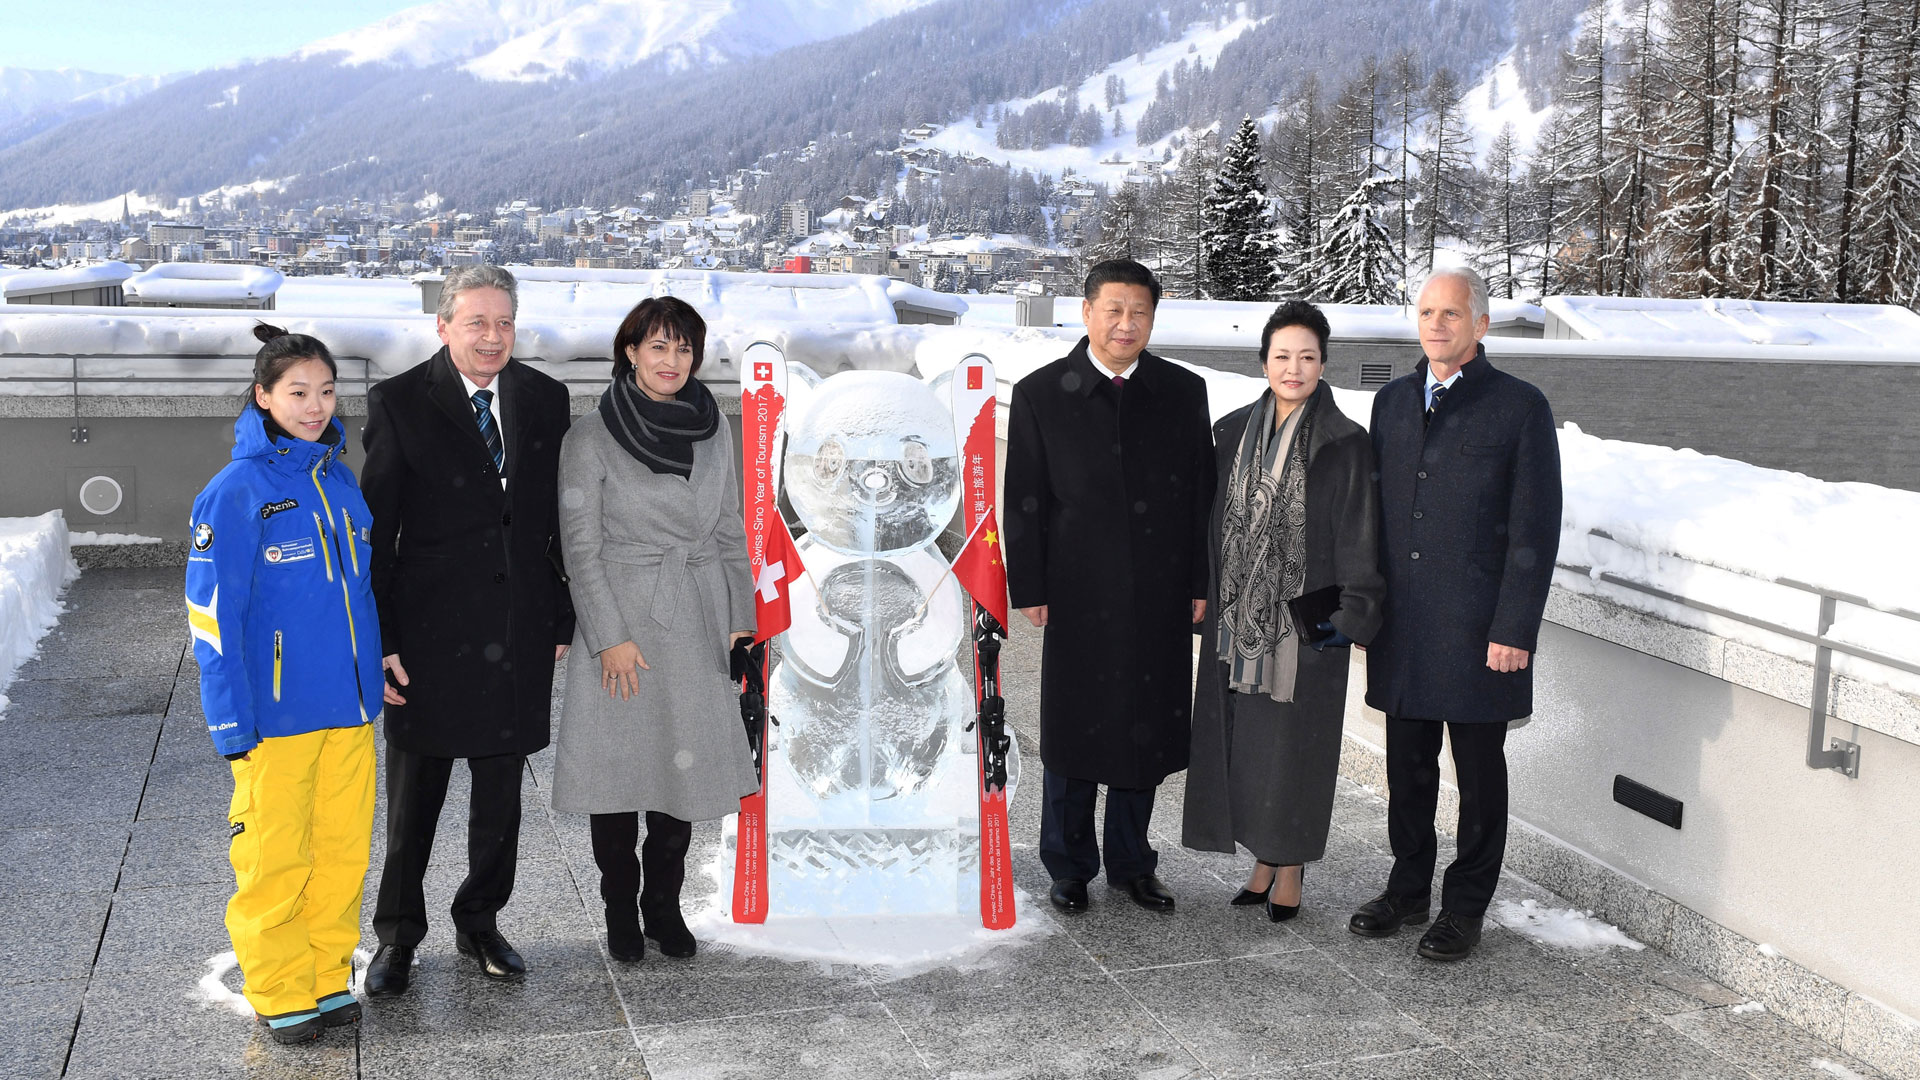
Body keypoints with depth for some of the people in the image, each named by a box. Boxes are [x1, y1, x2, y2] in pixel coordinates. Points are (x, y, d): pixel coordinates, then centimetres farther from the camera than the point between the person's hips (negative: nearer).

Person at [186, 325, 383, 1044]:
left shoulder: (340, 480, 8)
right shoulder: (236, 492, -10)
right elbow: (213, 614, -10)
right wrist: (231, 721, -12)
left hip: (349, 707, 6)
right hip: (275, 713, -5)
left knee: (343, 849, 11)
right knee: (275, 858, 3)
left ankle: (329, 979, 25)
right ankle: (281, 996, 17)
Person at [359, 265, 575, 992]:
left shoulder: (545, 400, 5)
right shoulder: (399, 403, -5)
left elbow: (560, 517, 9)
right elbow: (377, 530, -6)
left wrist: (562, 619, 7)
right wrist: (380, 638, -10)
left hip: (518, 634, 3)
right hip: (430, 634, -3)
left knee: (501, 794, 14)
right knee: (412, 797, 8)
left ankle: (480, 922, 32)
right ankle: (398, 936, 25)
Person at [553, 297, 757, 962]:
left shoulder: (712, 429, 7)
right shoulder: (591, 438, -5)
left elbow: (731, 532, 11)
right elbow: (581, 546, -7)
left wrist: (740, 620, 7)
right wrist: (610, 637, -12)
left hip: (696, 629, 3)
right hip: (624, 622, -3)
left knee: (684, 765, 6)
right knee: (619, 769, 2)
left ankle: (664, 903, 21)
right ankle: (621, 910, 17)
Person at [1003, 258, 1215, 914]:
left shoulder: (1184, 393, 5)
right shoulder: (1040, 395, -1)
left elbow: (1202, 494, 7)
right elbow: (1023, 502, -1)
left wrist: (1200, 584, 3)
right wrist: (1029, 589, -4)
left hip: (1161, 598, 2)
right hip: (1078, 596, -2)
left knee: (1144, 731, 11)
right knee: (1073, 735, 8)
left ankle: (1131, 864, 27)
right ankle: (1070, 867, 23)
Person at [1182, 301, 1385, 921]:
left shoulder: (1345, 443, -6)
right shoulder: (1234, 432, 6)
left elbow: (1358, 535, -8)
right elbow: (1216, 518, 10)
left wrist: (1355, 615, -13)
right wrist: (1205, 594, 8)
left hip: (1305, 616, -4)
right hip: (1239, 613, 4)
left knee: (1293, 740, 4)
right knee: (1242, 736, 9)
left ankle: (1291, 869, 20)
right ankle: (1264, 859, 24)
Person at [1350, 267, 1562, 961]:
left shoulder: (1520, 408, -6)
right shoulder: (1392, 401, 11)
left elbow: (1536, 531, -8)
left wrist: (1514, 630, -13)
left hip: (1478, 630, -5)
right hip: (1401, 628, 5)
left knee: (1479, 773, 7)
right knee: (1407, 766, 14)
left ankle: (1465, 909, 20)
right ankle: (1408, 890, 30)